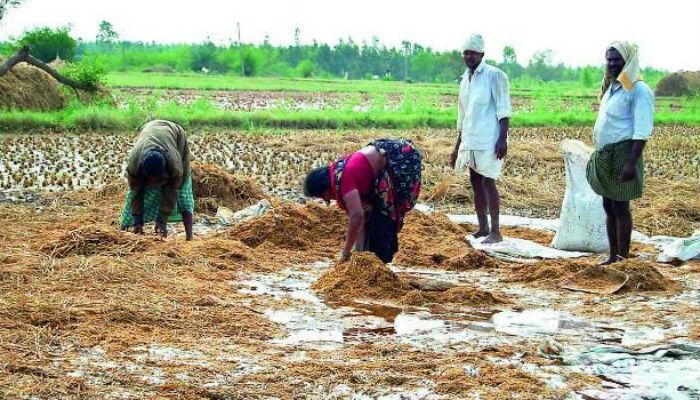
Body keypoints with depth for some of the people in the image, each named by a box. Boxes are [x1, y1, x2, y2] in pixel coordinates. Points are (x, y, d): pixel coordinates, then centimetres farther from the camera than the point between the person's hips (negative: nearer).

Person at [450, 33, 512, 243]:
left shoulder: (494, 76, -6)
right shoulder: (465, 80, 16)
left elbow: (503, 110, -11)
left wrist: (503, 140, -19)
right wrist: (457, 147, 22)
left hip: (489, 140, -8)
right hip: (470, 140, 8)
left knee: (488, 181, -10)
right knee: (476, 182, 9)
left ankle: (495, 232, -8)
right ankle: (483, 228, 16)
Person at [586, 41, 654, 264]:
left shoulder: (638, 90, -10)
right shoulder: (611, 87, 17)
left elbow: (642, 131, -17)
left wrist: (632, 162, -24)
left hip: (622, 154, -9)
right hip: (605, 155, 9)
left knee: (620, 206, -6)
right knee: (609, 206, 11)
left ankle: (624, 259, 0)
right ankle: (613, 257, 18)